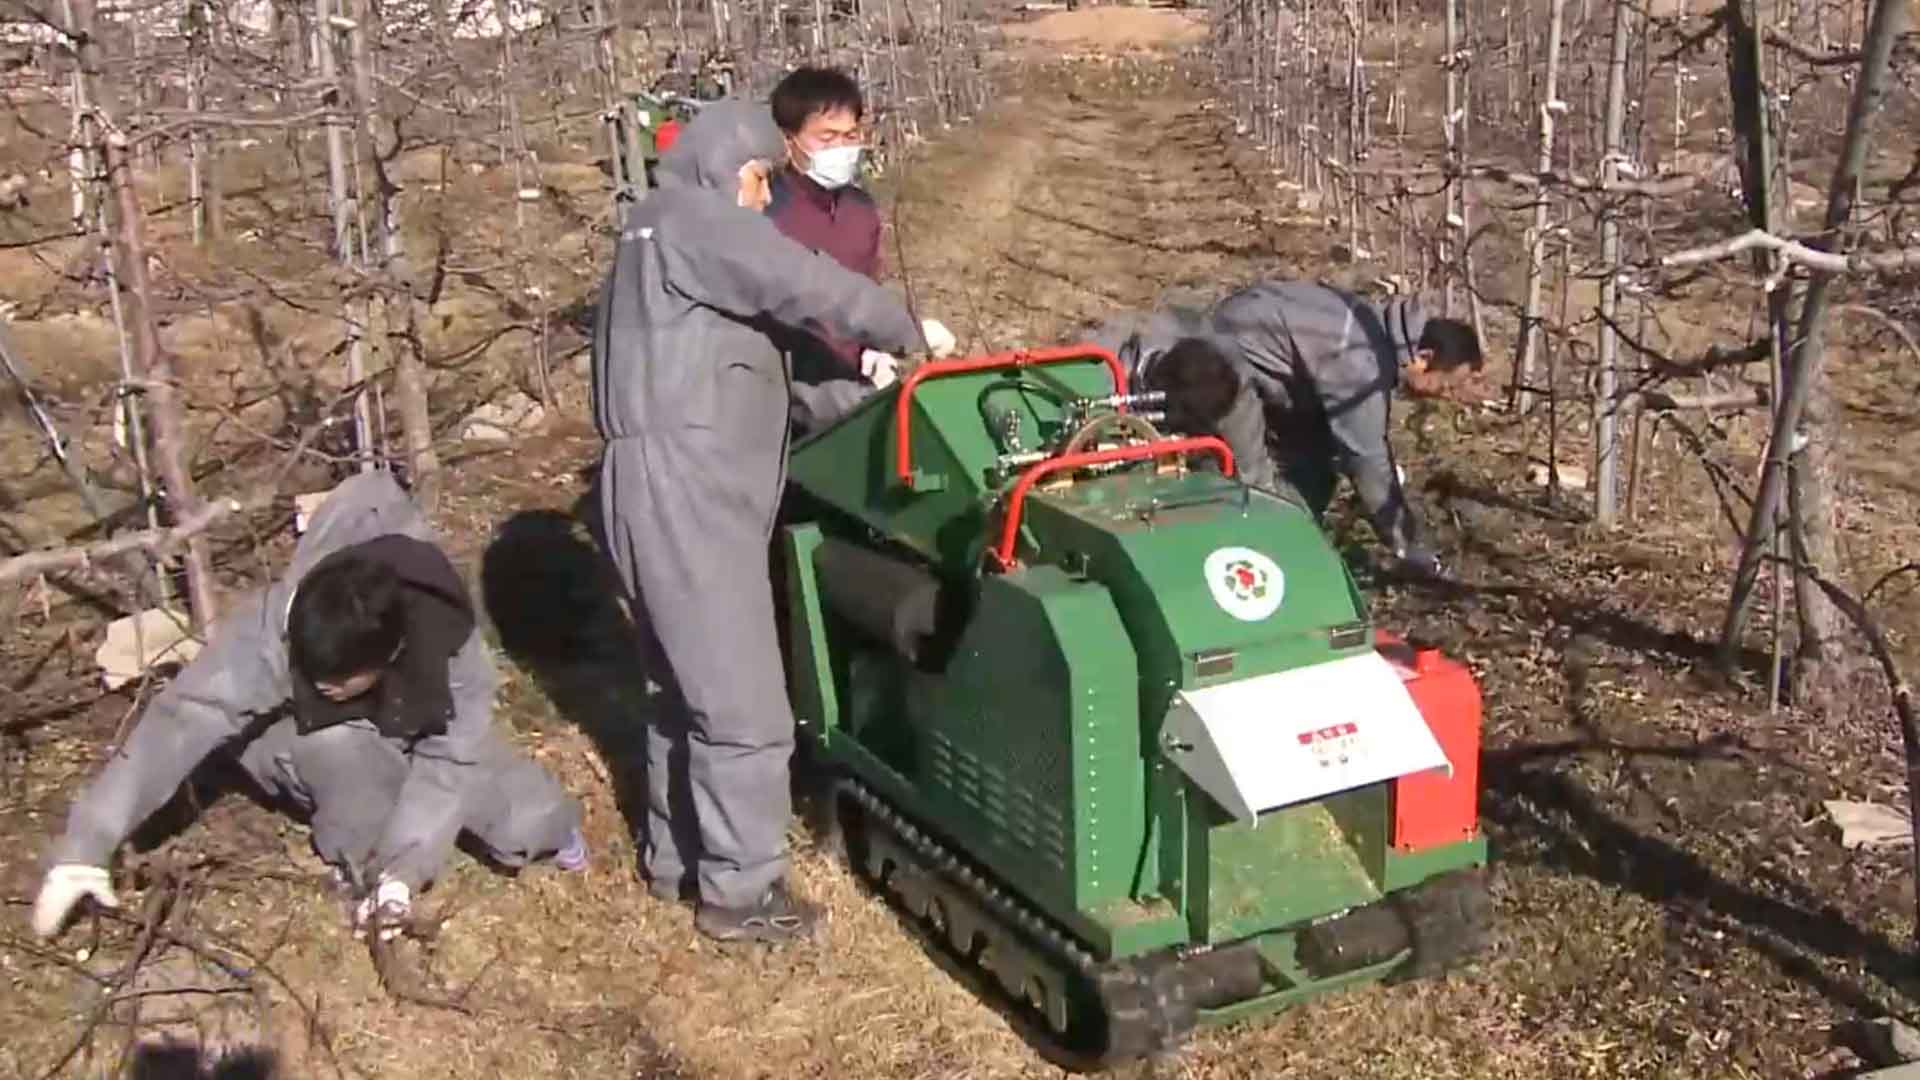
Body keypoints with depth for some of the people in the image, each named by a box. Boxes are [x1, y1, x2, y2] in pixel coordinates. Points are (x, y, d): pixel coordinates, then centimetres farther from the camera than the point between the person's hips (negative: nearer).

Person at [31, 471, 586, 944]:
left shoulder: (449, 647, -37)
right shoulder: (270, 628, -39)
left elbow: (447, 762, -30)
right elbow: (179, 721, -43)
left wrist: (404, 869, -40)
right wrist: (85, 845, -47)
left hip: (412, 743, 1)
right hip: (310, 751, 0)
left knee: (525, 829, -17)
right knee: (334, 743, -37)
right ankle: (360, 867, -9)